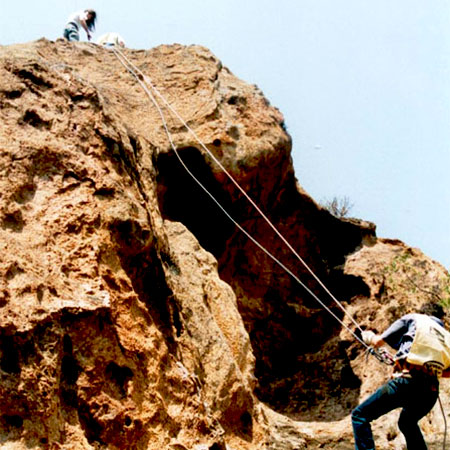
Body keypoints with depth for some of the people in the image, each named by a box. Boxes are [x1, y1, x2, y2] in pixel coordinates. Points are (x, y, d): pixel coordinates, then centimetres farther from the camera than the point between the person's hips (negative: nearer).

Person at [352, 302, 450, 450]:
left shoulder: (413, 318, 15)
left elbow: (378, 342, 14)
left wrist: (368, 336, 36)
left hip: (407, 381, -6)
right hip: (431, 390, 6)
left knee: (359, 416, -2)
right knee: (407, 423, 35)